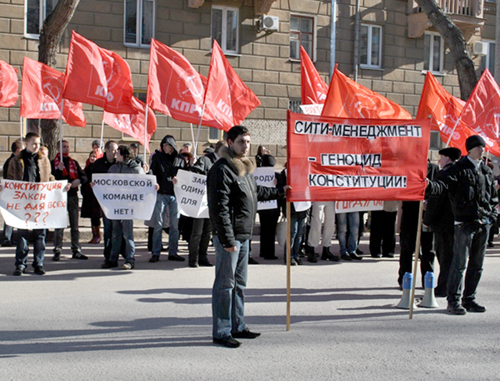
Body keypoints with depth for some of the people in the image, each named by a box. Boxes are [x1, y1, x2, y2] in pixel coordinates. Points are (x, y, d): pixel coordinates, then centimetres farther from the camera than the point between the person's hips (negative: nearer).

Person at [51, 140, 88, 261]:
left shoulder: (74, 163, 15)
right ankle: (57, 251, -1)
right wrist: (59, 170, -20)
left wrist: (79, 180, -13)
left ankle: (76, 250, 10)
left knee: (75, 225, 5)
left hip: (73, 196, 4)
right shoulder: (54, 162, 4)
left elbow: (84, 176, 9)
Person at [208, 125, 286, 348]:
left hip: (243, 236, 10)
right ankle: (221, 332, 4)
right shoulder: (222, 169, -15)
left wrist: (280, 192, 42)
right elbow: (219, 207, -21)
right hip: (229, 237, -10)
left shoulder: (244, 168, 16)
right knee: (225, 284, -4)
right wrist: (227, 239, -24)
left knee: (239, 283, 16)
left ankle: (237, 327, 27)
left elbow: (257, 192, 35)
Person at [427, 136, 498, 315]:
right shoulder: (459, 169, -3)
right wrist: (430, 185, -38)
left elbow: (493, 196, 24)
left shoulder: (486, 171, 15)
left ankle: (469, 299, 20)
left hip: (483, 223, 6)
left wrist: (492, 214, 10)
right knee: (460, 263, -6)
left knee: (477, 264, 10)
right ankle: (453, 301, 1)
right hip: (465, 222, -6)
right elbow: (444, 185, -18)